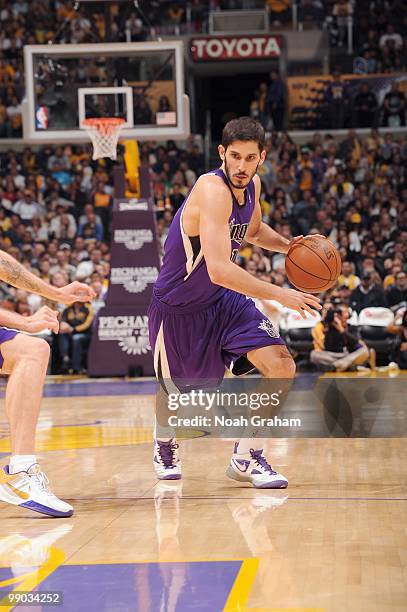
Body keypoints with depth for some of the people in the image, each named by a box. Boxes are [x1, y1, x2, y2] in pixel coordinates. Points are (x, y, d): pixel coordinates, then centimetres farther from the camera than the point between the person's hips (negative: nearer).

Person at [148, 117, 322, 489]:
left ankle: (246, 457, 3)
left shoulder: (252, 186, -4)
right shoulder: (213, 190, -31)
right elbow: (219, 270, -40)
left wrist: (286, 245, 1)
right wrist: (279, 295, -36)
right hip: (178, 309, -6)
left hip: (223, 302, 7)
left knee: (282, 368, -12)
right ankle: (165, 443, 49)